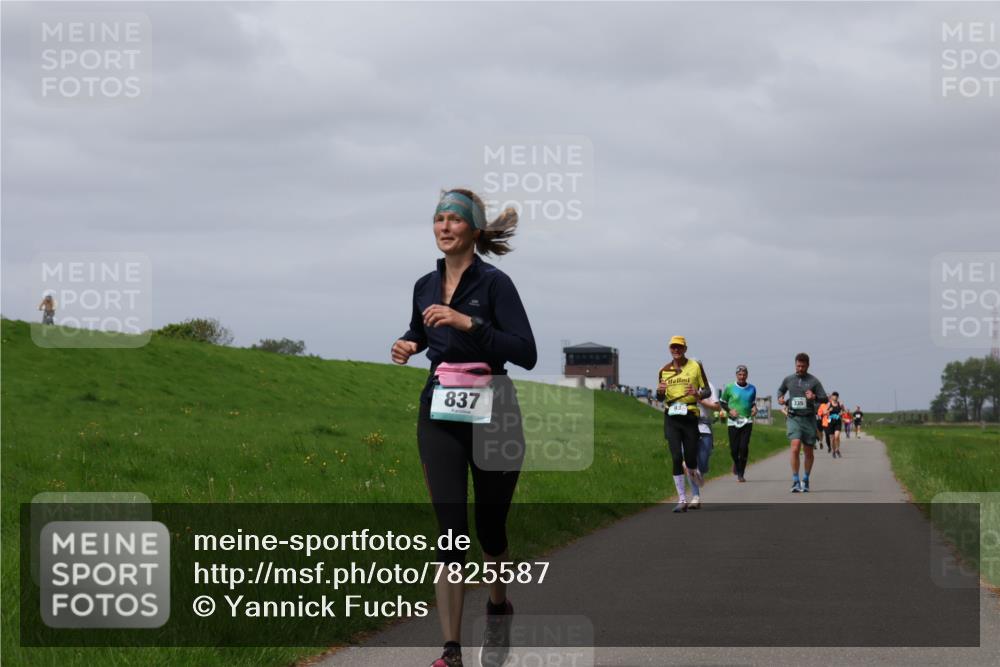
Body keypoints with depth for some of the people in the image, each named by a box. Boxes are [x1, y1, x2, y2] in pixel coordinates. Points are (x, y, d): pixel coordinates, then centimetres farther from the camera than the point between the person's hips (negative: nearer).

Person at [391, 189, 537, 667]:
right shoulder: (426, 286, 7)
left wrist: (469, 323, -24)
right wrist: (407, 345, 4)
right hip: (439, 415, 3)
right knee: (451, 531, -7)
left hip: (492, 414, -3)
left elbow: (526, 353, -16)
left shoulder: (494, 283, -9)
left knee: (490, 525, 11)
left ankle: (498, 607, 41)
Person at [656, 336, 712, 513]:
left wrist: (698, 393, -20)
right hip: (671, 418, 1)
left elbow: (708, 391, 3)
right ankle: (682, 500, -1)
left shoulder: (696, 366, 3)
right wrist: (659, 391, -7)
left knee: (690, 459, -1)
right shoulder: (664, 370, 9)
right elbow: (660, 398, 17)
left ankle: (694, 472, 39)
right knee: (676, 458, -7)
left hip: (689, 417, -1)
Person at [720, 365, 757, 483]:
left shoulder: (752, 389, 8)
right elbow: (722, 402, 10)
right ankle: (736, 463, 33)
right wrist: (729, 410, -7)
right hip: (733, 421, -1)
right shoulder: (729, 388, 0)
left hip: (747, 421, 1)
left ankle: (741, 474, -3)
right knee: (734, 448, -3)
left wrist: (754, 408, 1)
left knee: (744, 447, -11)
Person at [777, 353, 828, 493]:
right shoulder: (788, 380, 8)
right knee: (795, 448, -18)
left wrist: (814, 397, -19)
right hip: (793, 418, 0)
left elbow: (825, 399, 1)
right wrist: (780, 398, 6)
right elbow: (781, 390, 28)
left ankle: (806, 480, 27)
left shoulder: (813, 381, 1)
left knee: (808, 451, 8)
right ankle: (795, 481, -16)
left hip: (809, 418, 0)